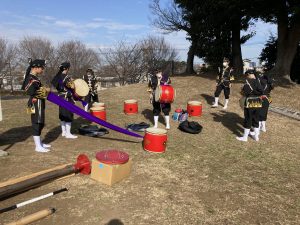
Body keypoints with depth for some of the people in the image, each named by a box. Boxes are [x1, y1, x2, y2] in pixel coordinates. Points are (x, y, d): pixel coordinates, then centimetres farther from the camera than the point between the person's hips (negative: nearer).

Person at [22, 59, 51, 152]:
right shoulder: (31, 79, -16)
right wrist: (44, 91, -17)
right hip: (36, 104, -10)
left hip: (39, 104, 10)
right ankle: (38, 146, 3)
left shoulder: (34, 77, 14)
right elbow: (30, 92, -26)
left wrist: (43, 90, 1)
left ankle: (39, 143, 29)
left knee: (40, 124, 17)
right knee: (37, 124, -4)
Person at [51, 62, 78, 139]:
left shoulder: (58, 77, 8)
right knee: (69, 115, -3)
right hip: (67, 98, -9)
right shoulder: (67, 77, -17)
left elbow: (56, 86, 15)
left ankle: (63, 132, 24)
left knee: (62, 115, 15)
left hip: (60, 97, 9)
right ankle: (68, 133, 0)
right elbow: (72, 87, -21)